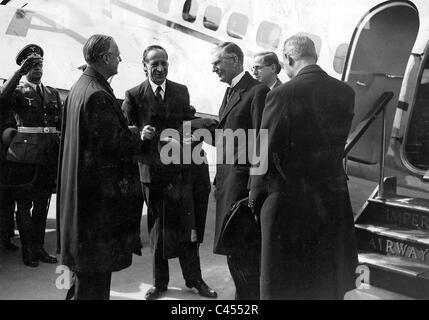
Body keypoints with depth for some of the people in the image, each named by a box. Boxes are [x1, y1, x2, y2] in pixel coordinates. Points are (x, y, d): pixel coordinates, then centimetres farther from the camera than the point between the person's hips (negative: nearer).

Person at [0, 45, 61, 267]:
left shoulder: (53, 94, 15)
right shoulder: (18, 91, 1)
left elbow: (61, 123, 15)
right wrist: (21, 70, -22)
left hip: (49, 154, 4)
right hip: (25, 154, -4)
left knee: (42, 204, 12)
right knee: (24, 204, 3)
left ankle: (39, 247, 22)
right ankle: (28, 250, 13)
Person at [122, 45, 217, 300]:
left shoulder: (182, 91, 6)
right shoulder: (134, 95, -2)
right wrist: (140, 135, -23)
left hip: (181, 170, 1)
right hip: (152, 171, -1)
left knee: (188, 228, 8)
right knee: (157, 229, 12)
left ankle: (194, 279, 25)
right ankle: (160, 282, 27)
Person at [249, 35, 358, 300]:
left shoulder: (283, 95, -15)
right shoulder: (345, 93, 1)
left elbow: (266, 152, -12)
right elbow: (338, 144, 7)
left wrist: (256, 197, -1)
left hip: (290, 201, -5)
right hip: (334, 197, 5)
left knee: (286, 287, 9)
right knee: (329, 287, 20)